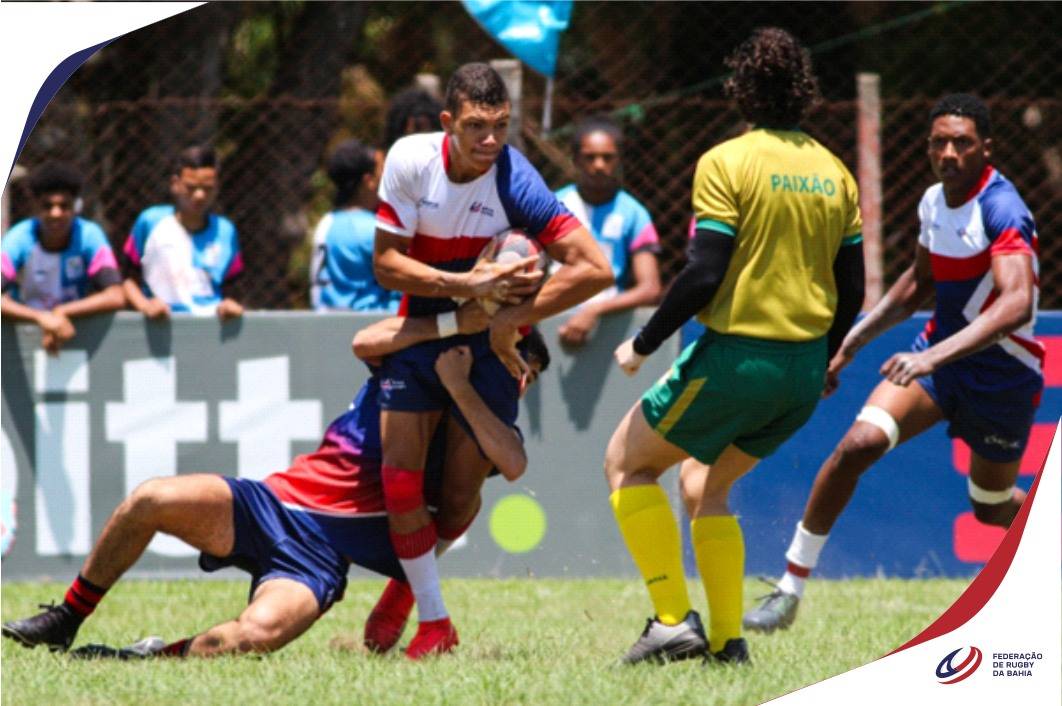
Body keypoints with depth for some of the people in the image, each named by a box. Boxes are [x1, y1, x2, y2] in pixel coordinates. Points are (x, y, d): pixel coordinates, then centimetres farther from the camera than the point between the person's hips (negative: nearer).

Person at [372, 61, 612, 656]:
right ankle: (433, 623, 0)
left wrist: (511, 319, -26)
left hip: (490, 339, -2)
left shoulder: (515, 183, -24)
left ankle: (409, 583, 28)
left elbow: (596, 270, -28)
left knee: (464, 485, 0)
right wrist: (468, 284, -26)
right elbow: (387, 262, -13)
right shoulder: (411, 161, -16)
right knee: (400, 472, -9)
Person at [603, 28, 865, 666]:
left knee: (627, 463, 11)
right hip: (804, 370, 6)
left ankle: (674, 620, -2)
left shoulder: (726, 163, -9)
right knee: (708, 487, 23)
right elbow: (852, 287, 10)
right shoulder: (833, 172, 9)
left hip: (736, 356, -6)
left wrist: (643, 345, -5)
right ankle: (727, 638, 11)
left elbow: (705, 274, -16)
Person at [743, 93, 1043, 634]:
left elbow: (1017, 304, -40)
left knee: (993, 508, 12)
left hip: (1003, 377, -5)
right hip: (939, 355, 5)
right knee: (858, 445, -17)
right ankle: (790, 589, -12)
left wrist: (934, 356, -50)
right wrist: (854, 340, 16)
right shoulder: (934, 202, 0)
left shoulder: (1002, 213, -24)